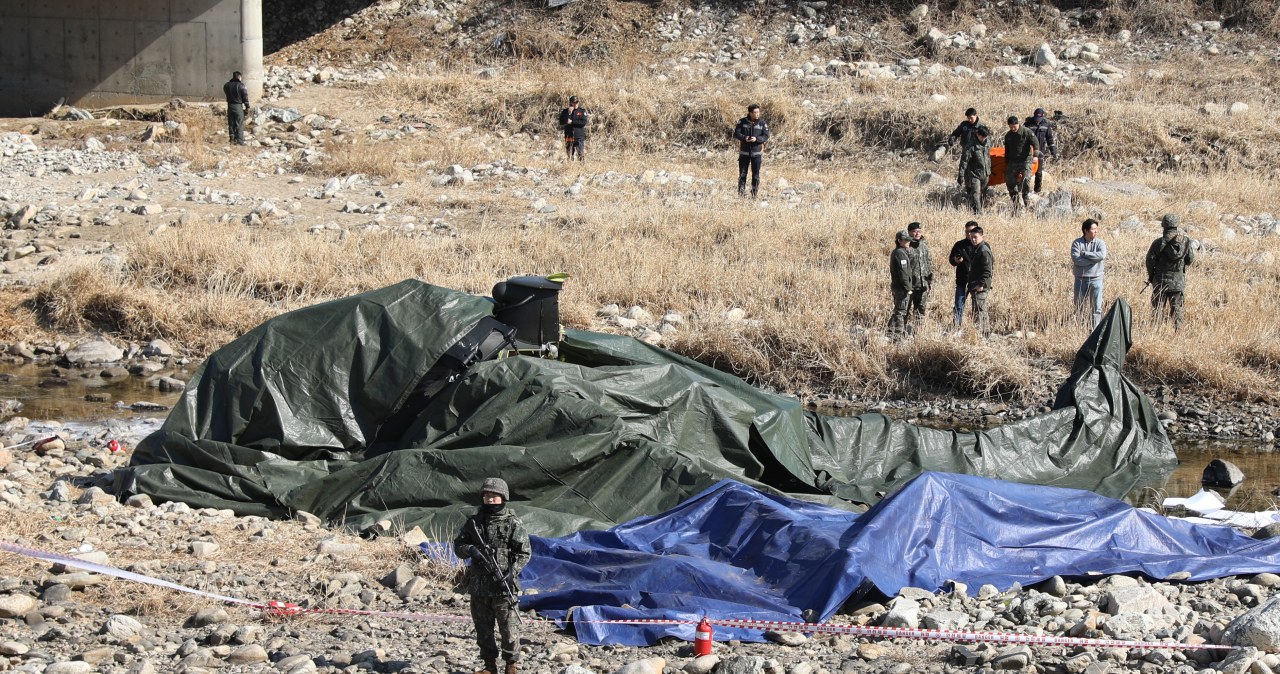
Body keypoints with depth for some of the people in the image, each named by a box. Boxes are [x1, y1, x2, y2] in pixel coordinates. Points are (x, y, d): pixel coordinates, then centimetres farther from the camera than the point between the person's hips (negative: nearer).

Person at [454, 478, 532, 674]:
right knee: (483, 628, 10)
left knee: (509, 628, -3)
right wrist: (470, 549, -12)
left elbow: (524, 553, -4)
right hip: (479, 586, 4)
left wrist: (511, 573, -17)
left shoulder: (513, 524, -3)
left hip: (503, 586, -4)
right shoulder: (473, 522, 9)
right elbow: (458, 545, 11)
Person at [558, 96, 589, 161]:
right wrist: (569, 114, -11)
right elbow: (561, 122, -2)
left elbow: (584, 122, -7)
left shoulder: (582, 111, 5)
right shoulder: (565, 112, 9)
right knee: (569, 157, 2)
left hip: (580, 138, -2)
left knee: (582, 155, -10)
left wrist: (572, 122, -8)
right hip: (569, 138, 2)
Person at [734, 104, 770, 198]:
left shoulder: (762, 123, 0)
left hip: (757, 152, 0)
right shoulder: (742, 122, -1)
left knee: (756, 175, 2)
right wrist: (744, 138, -22)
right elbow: (736, 133, -2)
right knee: (742, 173, 1)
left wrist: (756, 139, -21)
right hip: (744, 152, 0)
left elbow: (766, 137, -3)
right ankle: (741, 191, 10)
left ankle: (754, 193, 10)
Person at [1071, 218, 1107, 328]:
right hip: (1080, 279, 0)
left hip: (1096, 279, 0)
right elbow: (1075, 259, -17)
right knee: (1079, 307, 6)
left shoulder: (1100, 243, 1)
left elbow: (1102, 255, -18)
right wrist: (1093, 259, -15)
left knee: (1097, 307, 0)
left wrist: (1084, 253, -14)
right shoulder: (1077, 243, -2)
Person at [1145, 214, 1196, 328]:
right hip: (1179, 280, 2)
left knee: (1157, 307, 5)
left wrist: (1151, 276, 8)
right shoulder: (1186, 242, -3)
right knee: (1177, 308, 9)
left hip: (1161, 280, -2)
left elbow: (1150, 260, -8)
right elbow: (1190, 260, 5)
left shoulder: (1159, 243, -11)